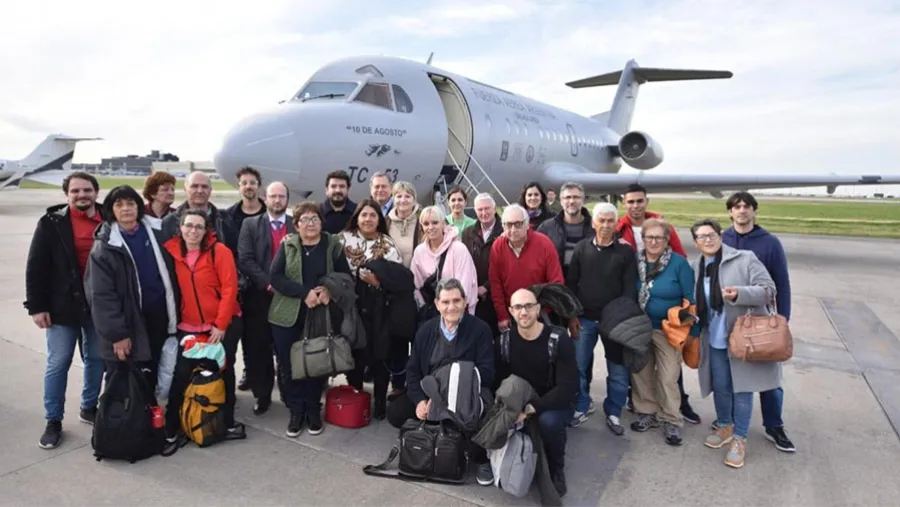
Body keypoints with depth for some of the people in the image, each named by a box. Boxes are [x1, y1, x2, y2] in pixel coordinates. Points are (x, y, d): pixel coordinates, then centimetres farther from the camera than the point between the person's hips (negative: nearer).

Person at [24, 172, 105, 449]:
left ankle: (89, 408, 32)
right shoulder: (52, 222, -6)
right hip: (63, 305, -2)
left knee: (97, 358, 13)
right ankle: (53, 421, 18)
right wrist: (36, 306, -9)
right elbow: (35, 266, -5)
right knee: (58, 363, 5)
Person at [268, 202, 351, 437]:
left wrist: (330, 290, -16)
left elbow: (346, 276, 5)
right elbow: (275, 276, -6)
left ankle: (313, 411, 24)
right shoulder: (287, 245, 4)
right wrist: (305, 292, -18)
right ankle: (296, 411, 21)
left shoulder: (333, 245, 3)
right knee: (290, 365, 5)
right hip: (288, 316, 1)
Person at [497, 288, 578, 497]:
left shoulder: (559, 339, -17)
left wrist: (531, 408, -32)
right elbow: (498, 381, -4)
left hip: (554, 403, -3)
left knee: (548, 421, -35)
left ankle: (556, 470, -4)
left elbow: (568, 388, -23)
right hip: (520, 402, 4)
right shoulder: (505, 340, -6)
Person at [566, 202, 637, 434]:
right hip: (584, 318, 1)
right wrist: (571, 315, -2)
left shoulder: (625, 251, 0)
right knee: (578, 366, 6)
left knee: (618, 370, 7)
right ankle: (582, 406, 25)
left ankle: (613, 412, 24)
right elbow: (571, 283, 4)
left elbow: (630, 288, -3)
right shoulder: (582, 248, 3)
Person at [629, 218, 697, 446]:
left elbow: (690, 299, -8)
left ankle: (671, 421, 17)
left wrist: (693, 330, -8)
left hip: (668, 330, -3)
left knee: (668, 377, 1)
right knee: (641, 373, 12)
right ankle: (647, 412, 29)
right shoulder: (636, 260, -1)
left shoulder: (679, 263, -10)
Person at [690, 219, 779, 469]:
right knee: (720, 386, 15)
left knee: (742, 388, 5)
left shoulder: (745, 258, -9)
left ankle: (739, 439, 19)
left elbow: (768, 288, -12)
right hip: (715, 339, 4)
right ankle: (725, 427, 37)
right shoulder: (696, 267, 5)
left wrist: (739, 294, -28)